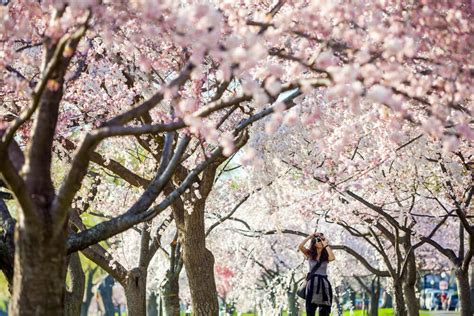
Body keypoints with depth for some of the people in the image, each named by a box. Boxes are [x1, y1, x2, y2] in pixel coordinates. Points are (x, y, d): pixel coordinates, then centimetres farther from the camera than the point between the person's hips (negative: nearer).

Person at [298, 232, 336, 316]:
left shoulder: (326, 256, 6)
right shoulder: (309, 254, 6)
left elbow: (332, 258, -17)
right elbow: (300, 246, -10)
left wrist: (326, 244, -8)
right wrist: (310, 236, -5)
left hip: (323, 283, 1)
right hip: (312, 283, -1)